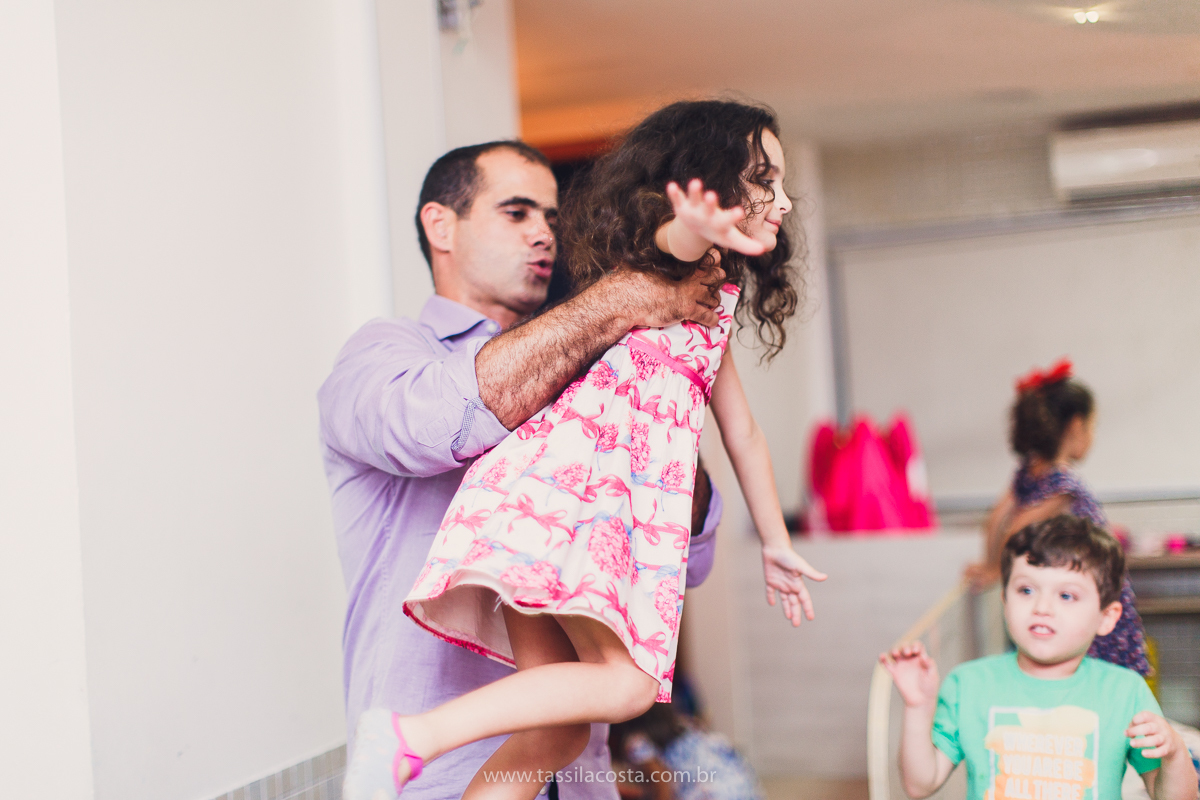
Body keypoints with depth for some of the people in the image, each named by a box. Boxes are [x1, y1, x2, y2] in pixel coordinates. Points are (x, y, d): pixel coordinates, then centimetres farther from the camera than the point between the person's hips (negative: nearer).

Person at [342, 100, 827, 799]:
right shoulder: (650, 255, 10)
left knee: (562, 728, 1)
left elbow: (742, 432, 38)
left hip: (622, 500, 9)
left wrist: (776, 543, 42)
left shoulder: (715, 296, 32)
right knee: (625, 686, -21)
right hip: (572, 471, -9)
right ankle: (412, 738, -25)